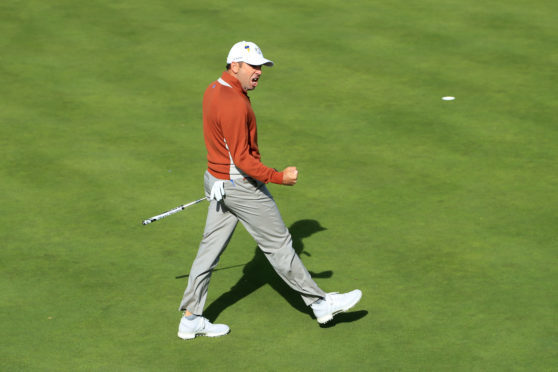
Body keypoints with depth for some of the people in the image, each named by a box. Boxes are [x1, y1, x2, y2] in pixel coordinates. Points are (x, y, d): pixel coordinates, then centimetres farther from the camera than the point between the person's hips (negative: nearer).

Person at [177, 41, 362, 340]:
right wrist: (279, 177, -24)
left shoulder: (213, 90, 8)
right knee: (278, 243, 2)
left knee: (211, 247, 11)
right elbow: (242, 158, -26)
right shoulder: (234, 104, -25)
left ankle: (190, 319, 14)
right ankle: (319, 303, 14)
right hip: (242, 186, -10)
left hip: (217, 178, 10)